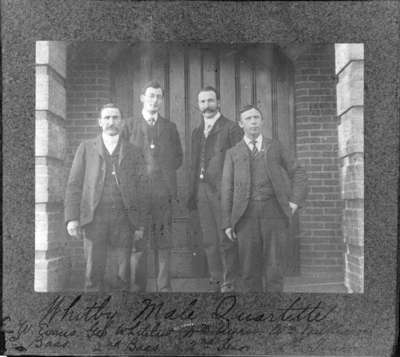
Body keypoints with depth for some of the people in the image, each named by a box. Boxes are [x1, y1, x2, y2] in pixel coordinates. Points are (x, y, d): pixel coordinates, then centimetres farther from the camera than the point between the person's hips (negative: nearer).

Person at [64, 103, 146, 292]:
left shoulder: (133, 152, 12)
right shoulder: (86, 148, 11)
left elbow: (140, 189, 9)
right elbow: (74, 184, 6)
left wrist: (140, 225, 3)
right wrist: (72, 218, -4)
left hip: (124, 218, 1)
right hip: (95, 218, 0)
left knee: (124, 273, 2)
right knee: (94, 272, 1)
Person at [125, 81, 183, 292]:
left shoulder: (170, 127, 15)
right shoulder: (130, 127, 10)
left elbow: (178, 157, 18)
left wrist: (164, 170, 5)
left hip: (163, 192, 1)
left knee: (163, 241, 1)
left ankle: (164, 287, 8)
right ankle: (138, 287, 8)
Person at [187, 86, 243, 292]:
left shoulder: (231, 128, -2)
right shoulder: (197, 132, 18)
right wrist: (192, 194, 14)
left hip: (222, 190, -6)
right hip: (202, 190, 6)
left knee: (225, 239, -2)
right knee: (209, 240, 9)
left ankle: (228, 282, 9)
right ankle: (215, 280, 19)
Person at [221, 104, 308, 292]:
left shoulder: (275, 146, 14)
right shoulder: (233, 153, 13)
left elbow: (299, 174, 15)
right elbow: (227, 189, 8)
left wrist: (295, 201, 1)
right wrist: (227, 222, 1)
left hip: (273, 211, 0)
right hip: (246, 214, 0)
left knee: (273, 267, -1)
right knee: (249, 269, 1)